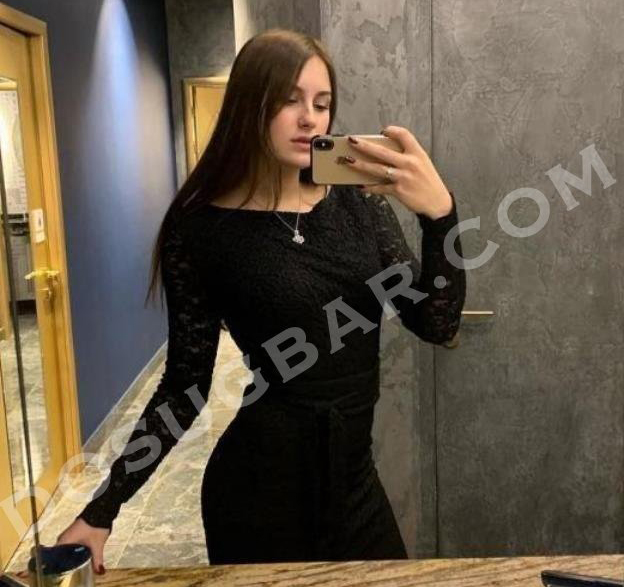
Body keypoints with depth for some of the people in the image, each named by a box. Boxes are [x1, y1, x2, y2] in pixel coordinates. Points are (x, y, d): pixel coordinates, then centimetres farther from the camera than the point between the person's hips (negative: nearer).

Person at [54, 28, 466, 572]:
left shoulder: (359, 203, -1)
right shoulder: (202, 230, -11)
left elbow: (437, 324, -7)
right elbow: (185, 384, -5)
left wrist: (439, 212, -23)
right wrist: (102, 508, -8)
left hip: (354, 478, 4)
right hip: (261, 486, -3)